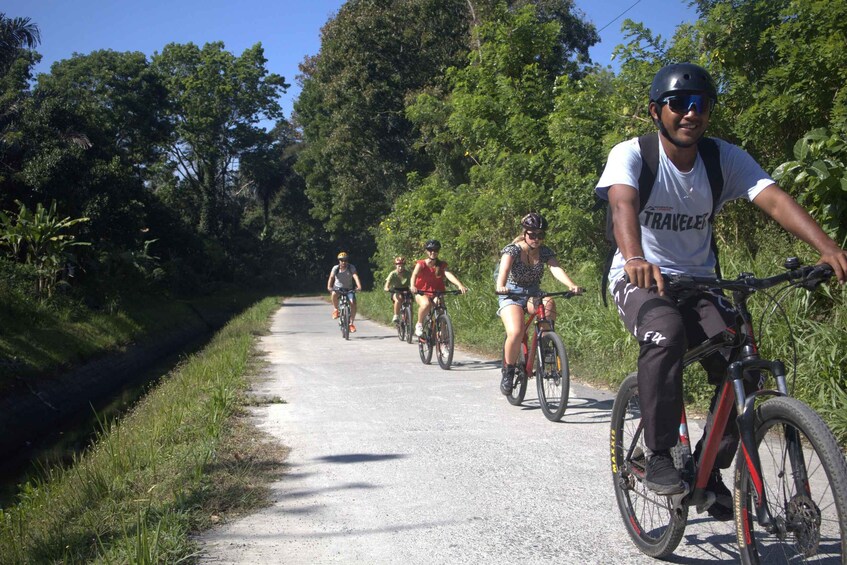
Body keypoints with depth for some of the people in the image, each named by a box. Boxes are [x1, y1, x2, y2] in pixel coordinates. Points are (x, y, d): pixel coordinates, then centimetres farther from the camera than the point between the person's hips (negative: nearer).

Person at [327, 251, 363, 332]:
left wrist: (359, 286, -44)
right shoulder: (335, 268, -11)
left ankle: (351, 323, -5)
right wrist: (329, 287, -40)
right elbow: (331, 278, -21)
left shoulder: (351, 267, -13)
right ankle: (335, 309, -9)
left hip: (349, 289, 1)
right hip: (338, 287, -1)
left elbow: (355, 276, -27)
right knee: (334, 294, -36)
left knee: (353, 303, -20)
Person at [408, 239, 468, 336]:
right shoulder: (421, 264, -7)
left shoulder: (442, 265, -3)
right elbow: (414, 275, -26)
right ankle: (419, 324, -12)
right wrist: (412, 286, -48)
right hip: (422, 292, -3)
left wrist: (460, 285, -41)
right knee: (426, 304, -35)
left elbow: (448, 274, -21)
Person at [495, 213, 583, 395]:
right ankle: (508, 372, -7)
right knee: (516, 333, -30)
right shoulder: (512, 249, -14)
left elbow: (556, 269, -22)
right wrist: (500, 286, -56)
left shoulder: (545, 252, -4)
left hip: (534, 295, 3)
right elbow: (504, 268, -34)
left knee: (549, 304, -33)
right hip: (512, 295, -3)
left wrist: (571, 286, -42)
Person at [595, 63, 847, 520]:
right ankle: (658, 456, -19)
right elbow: (622, 203, -33)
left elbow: (774, 200, -19)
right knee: (667, 331, -36)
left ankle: (708, 468, 8)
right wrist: (635, 259, -55)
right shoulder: (632, 154, -13)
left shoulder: (725, 158, -4)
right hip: (639, 280, -4)